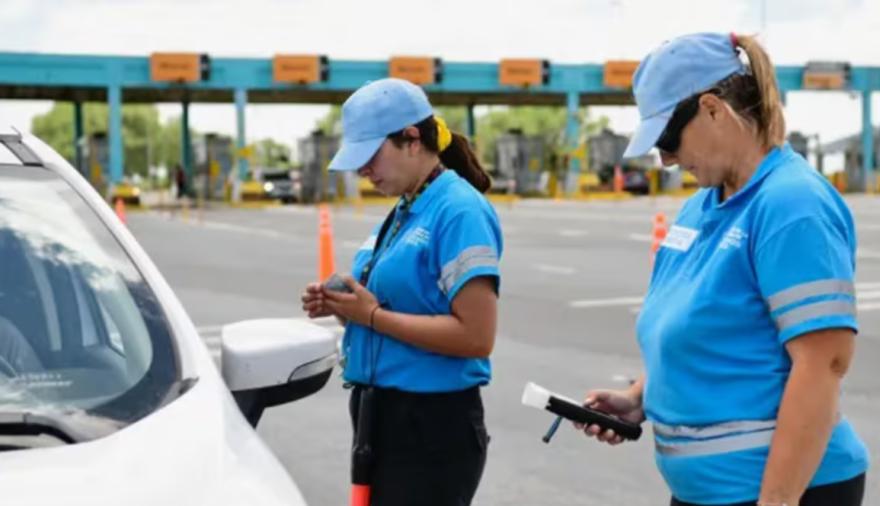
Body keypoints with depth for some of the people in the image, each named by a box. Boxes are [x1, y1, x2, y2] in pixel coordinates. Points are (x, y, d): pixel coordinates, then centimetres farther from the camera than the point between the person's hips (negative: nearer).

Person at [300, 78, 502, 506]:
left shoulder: (459, 210, -17)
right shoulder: (404, 211, 10)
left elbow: (475, 337, -23)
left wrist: (373, 315, -19)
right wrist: (345, 306, 2)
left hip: (433, 426, -9)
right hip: (383, 414, 9)